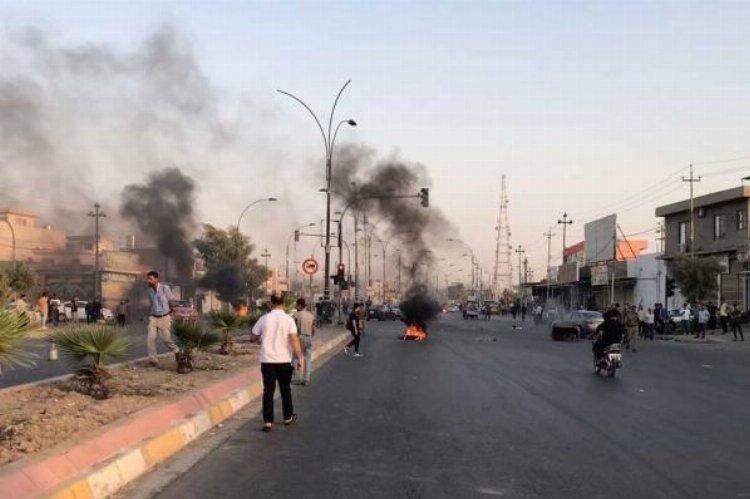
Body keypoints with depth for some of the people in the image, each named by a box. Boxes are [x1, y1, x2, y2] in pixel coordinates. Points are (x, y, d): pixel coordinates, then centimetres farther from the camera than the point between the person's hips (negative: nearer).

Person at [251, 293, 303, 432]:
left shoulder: (264, 319, -2)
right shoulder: (288, 319, -8)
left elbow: (255, 335, 9)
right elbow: (294, 339, -15)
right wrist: (300, 358, -12)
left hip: (267, 360, 0)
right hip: (284, 360, 0)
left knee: (268, 391, 3)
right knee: (285, 390, 16)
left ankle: (268, 422, -4)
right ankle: (288, 417, 29)